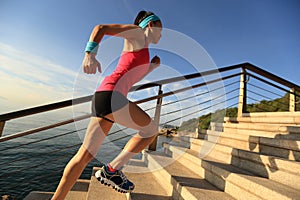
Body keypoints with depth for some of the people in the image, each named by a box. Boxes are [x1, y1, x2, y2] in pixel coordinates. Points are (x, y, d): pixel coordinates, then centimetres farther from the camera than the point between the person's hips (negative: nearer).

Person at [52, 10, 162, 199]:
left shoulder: (141, 52, 31)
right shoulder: (137, 32, 8)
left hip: (104, 96, 9)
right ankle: (112, 170, 6)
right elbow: (101, 27, -1)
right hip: (112, 94, -9)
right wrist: (90, 53, -16)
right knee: (151, 130, 5)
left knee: (86, 154, 11)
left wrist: (153, 66, 30)